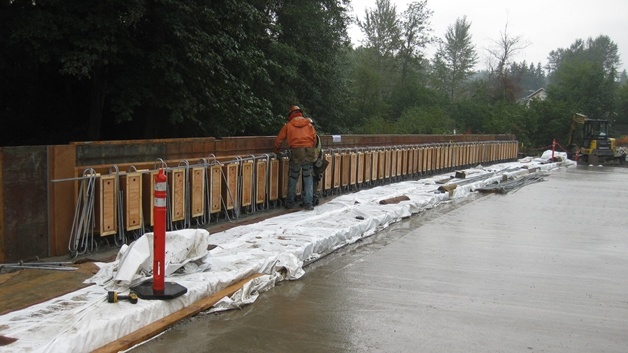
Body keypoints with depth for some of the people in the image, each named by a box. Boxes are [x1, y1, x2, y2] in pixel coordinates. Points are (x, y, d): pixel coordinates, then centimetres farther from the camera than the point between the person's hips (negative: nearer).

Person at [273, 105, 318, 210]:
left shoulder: (288, 125, 9)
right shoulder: (309, 124, 12)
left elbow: (279, 140, 10)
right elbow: (314, 138, 7)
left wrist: (276, 150, 27)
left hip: (296, 152, -1)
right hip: (309, 151, 1)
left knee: (293, 178, 11)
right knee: (308, 177, 9)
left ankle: (290, 202, 15)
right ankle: (308, 203, 5)